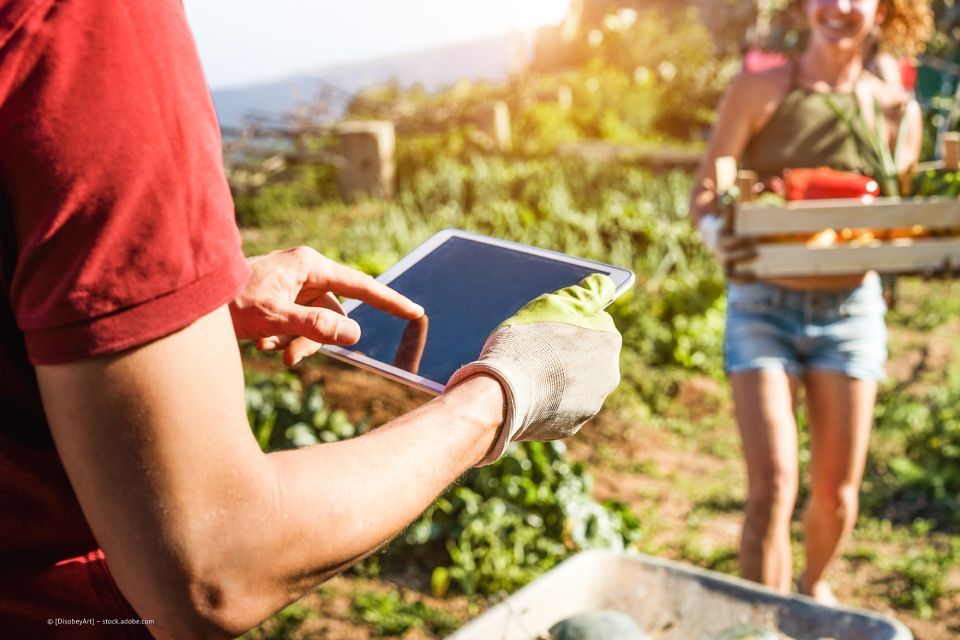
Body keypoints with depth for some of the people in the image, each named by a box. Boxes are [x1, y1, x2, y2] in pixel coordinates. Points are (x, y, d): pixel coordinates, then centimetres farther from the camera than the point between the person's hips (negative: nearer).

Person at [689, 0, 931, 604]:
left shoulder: (898, 111, 1)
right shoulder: (760, 90, -5)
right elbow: (705, 191, -8)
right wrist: (718, 232, -29)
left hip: (850, 309, 3)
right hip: (764, 305, -2)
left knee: (837, 491, 11)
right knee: (772, 487, -11)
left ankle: (816, 586, 41)